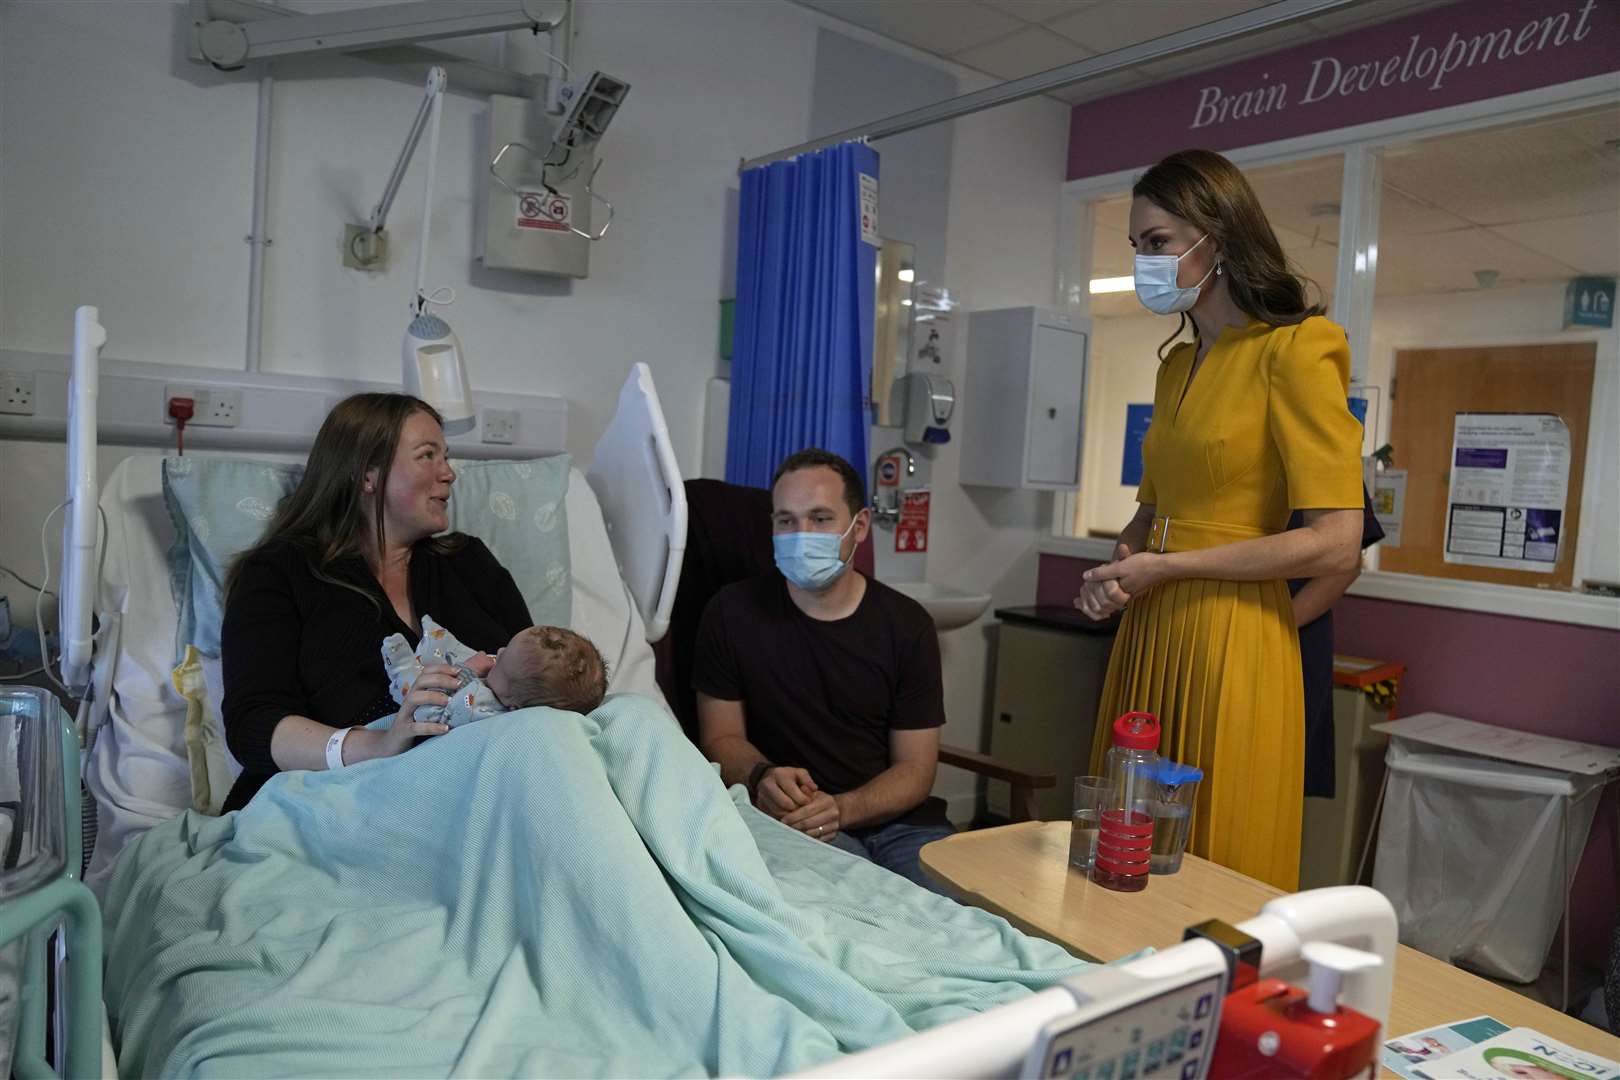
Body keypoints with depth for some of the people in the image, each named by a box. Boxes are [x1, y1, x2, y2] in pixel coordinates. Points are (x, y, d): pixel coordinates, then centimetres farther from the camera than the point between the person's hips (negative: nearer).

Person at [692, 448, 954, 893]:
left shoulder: (907, 624, 0)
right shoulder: (733, 612, -1)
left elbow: (915, 769, 0)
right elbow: (722, 736, 6)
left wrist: (841, 809, -20)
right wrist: (760, 777, -18)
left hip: (900, 821, 2)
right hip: (792, 822, -2)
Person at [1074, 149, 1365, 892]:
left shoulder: (1294, 351, -7)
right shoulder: (1178, 363, 15)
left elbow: (1336, 546, -14)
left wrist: (1167, 567, -11)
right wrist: (1118, 567, 2)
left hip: (1232, 639, -7)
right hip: (1148, 633, 7)